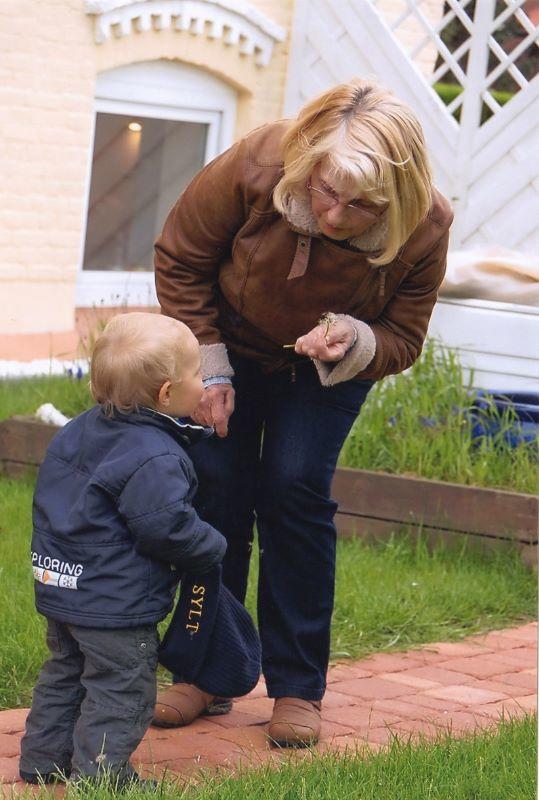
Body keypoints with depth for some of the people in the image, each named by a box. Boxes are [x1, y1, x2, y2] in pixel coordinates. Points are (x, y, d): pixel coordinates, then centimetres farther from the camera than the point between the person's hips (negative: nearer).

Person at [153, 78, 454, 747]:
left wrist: (354, 342, -37)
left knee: (295, 492, -12)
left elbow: (402, 339, -14)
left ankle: (298, 689, -1)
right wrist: (207, 366, -16)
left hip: (330, 369, -1)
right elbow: (179, 258, -15)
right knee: (215, 486, -4)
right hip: (231, 345, 1)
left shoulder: (424, 231, -32)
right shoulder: (255, 166, -35)